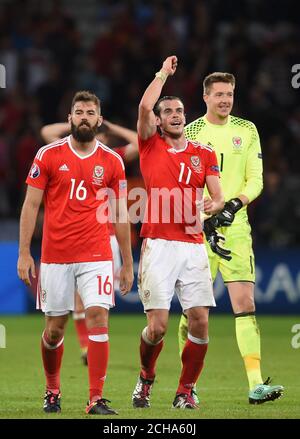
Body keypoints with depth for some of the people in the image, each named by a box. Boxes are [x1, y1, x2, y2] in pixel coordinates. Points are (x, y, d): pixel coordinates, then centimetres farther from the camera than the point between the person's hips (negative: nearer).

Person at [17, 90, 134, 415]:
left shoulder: (112, 162, 5)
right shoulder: (48, 155, 1)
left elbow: (120, 215, 11)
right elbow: (31, 205, 2)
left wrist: (127, 263, 10)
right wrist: (24, 253, -3)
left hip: (96, 256, 0)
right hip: (55, 255, 0)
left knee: (98, 318, -13)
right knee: (54, 328, 6)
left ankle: (96, 400, -11)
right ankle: (52, 390, 29)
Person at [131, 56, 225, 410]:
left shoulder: (204, 154, 14)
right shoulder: (150, 145, 7)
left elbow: (217, 197, 10)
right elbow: (145, 106, -8)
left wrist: (212, 205, -13)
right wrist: (164, 73, 3)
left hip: (193, 245, 3)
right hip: (158, 244, -3)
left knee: (200, 322, -6)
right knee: (157, 326, -9)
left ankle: (185, 390, 10)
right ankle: (146, 376, 20)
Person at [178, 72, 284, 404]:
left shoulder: (247, 131, 9)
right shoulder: (189, 133, 1)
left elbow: (255, 180, 6)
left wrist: (234, 204, -12)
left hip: (236, 227, 2)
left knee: (245, 304, -8)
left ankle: (256, 384, -12)